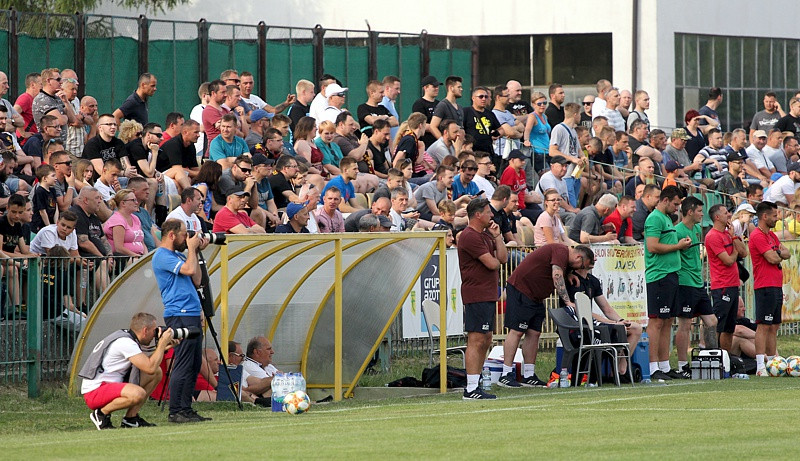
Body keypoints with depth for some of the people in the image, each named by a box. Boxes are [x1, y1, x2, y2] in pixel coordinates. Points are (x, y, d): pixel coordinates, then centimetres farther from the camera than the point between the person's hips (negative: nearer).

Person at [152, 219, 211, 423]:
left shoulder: (178, 255, 21)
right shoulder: (162, 256, -9)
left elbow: (196, 280, 19)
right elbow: (189, 269, -21)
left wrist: (195, 252, 15)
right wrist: (191, 248, -5)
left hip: (192, 315, 10)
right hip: (179, 315, -10)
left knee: (194, 364, 9)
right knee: (183, 365, -12)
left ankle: (186, 409, 12)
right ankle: (175, 412, -11)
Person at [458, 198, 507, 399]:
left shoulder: (485, 235, 19)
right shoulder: (469, 237, -14)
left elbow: (503, 258, 12)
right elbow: (492, 264, -18)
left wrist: (497, 236, 4)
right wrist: (496, 261, 5)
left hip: (487, 295, 11)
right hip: (476, 296, -11)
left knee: (485, 341, 12)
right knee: (476, 341, -12)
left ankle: (474, 386, 16)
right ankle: (471, 390, -13)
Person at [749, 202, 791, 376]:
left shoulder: (771, 235, 20)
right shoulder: (758, 236, -11)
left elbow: (787, 254, 16)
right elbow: (772, 258, -17)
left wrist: (778, 253, -6)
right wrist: (780, 253, 4)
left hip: (776, 286, 10)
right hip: (765, 287, -10)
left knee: (774, 326, 11)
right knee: (764, 325, -12)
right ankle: (760, 367, -15)